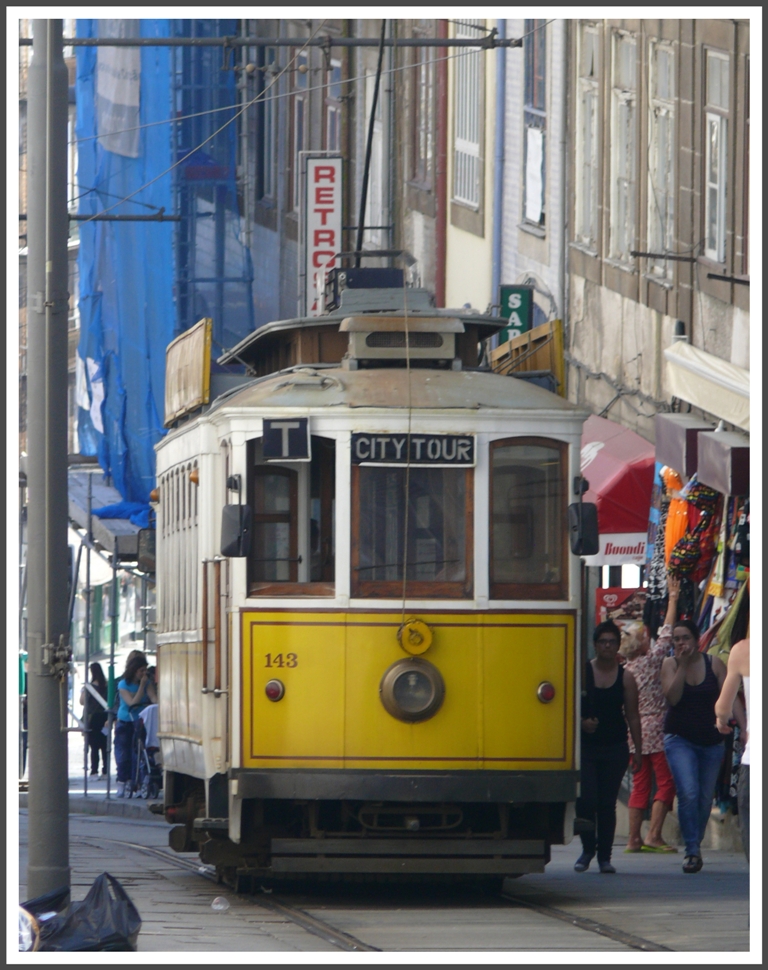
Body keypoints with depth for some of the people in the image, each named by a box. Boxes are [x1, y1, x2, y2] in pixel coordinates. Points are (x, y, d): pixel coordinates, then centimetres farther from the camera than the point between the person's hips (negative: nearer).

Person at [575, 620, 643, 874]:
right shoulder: (581, 672, 1)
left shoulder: (625, 678, 5)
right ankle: (588, 848, 11)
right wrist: (581, 722, -17)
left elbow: (632, 716, 7)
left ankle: (604, 856, 11)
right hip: (585, 746, -1)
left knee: (607, 803, 3)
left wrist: (638, 750, 3)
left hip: (615, 748, 1)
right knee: (586, 801, -10)